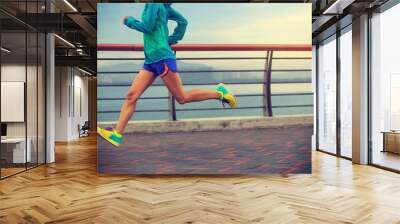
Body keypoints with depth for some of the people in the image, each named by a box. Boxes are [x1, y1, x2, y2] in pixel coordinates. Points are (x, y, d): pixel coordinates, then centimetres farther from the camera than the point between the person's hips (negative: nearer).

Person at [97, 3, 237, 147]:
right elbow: (183, 21, 19)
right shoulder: (162, 6, 15)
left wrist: (129, 21, 0)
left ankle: (219, 92, 12)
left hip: (162, 58, -9)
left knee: (182, 98, -1)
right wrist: (171, 40, 18)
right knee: (131, 95, 0)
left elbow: (147, 27, -15)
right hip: (151, 60, 9)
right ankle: (116, 134, 0)